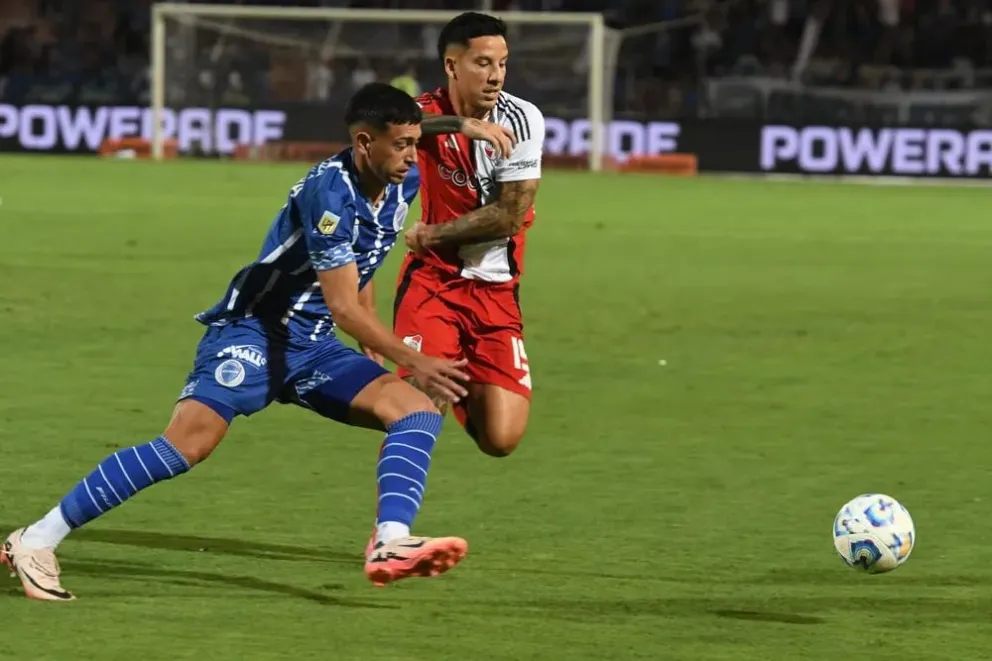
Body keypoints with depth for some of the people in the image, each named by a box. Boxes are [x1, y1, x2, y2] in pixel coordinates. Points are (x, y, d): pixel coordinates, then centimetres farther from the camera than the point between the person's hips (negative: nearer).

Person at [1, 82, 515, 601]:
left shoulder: (402, 184, 1)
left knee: (417, 412, -11)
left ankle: (391, 545, -27)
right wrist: (413, 362, -26)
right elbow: (344, 307, -26)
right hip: (253, 331, -8)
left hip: (313, 345, 8)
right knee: (188, 444, -25)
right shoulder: (330, 193, -23)